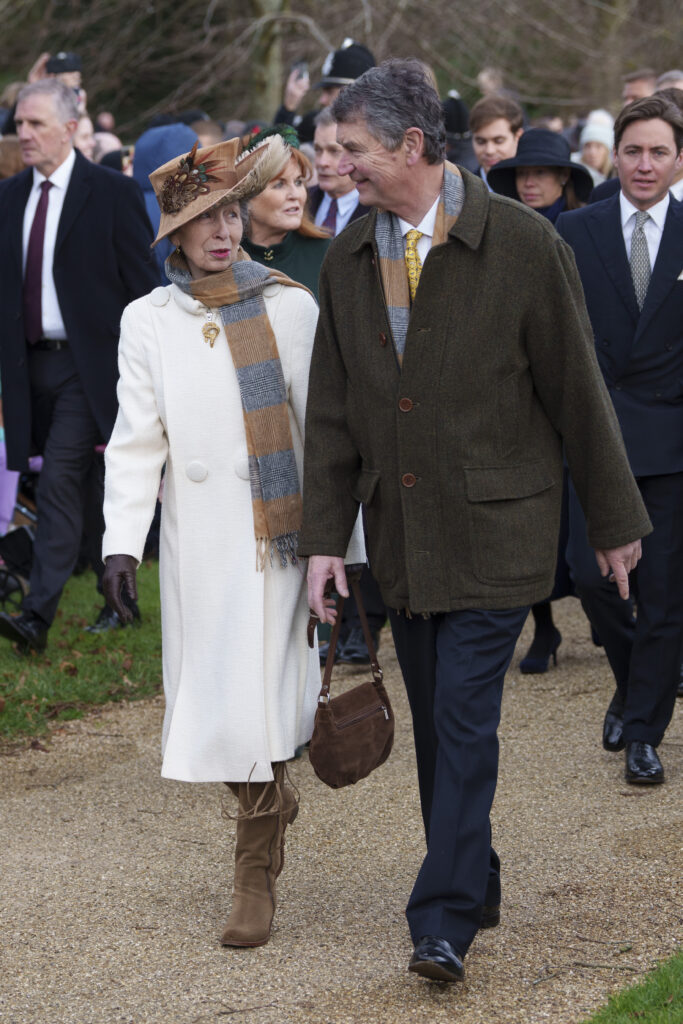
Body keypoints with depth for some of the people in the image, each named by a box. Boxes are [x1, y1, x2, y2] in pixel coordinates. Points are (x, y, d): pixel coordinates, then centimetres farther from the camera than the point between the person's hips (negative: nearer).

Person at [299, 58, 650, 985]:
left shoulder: (522, 243, -10)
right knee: (435, 725, 11)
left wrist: (615, 520, 1)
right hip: (403, 534, 5)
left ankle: (444, 922, -7)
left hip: (496, 532, -5)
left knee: (465, 719, -10)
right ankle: (475, 883, 27)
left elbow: (577, 387, -4)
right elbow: (332, 409, 9)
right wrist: (324, 537, 4)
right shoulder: (349, 258, 5)